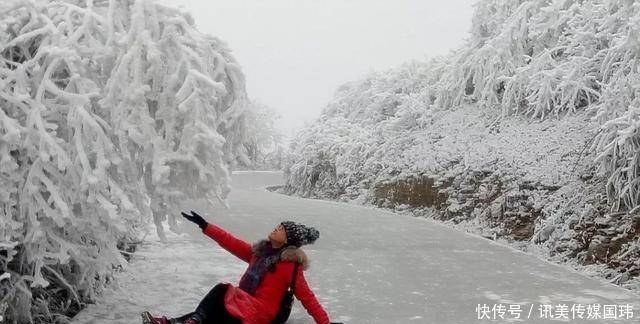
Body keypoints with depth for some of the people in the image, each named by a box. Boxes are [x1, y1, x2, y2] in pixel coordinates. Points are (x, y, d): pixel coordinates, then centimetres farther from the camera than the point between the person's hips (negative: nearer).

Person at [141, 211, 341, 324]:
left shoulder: (290, 265, -8)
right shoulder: (260, 251, 14)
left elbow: (306, 296, -11)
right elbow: (233, 244, 13)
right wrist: (205, 226, 10)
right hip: (243, 304, 7)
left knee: (222, 291, -25)